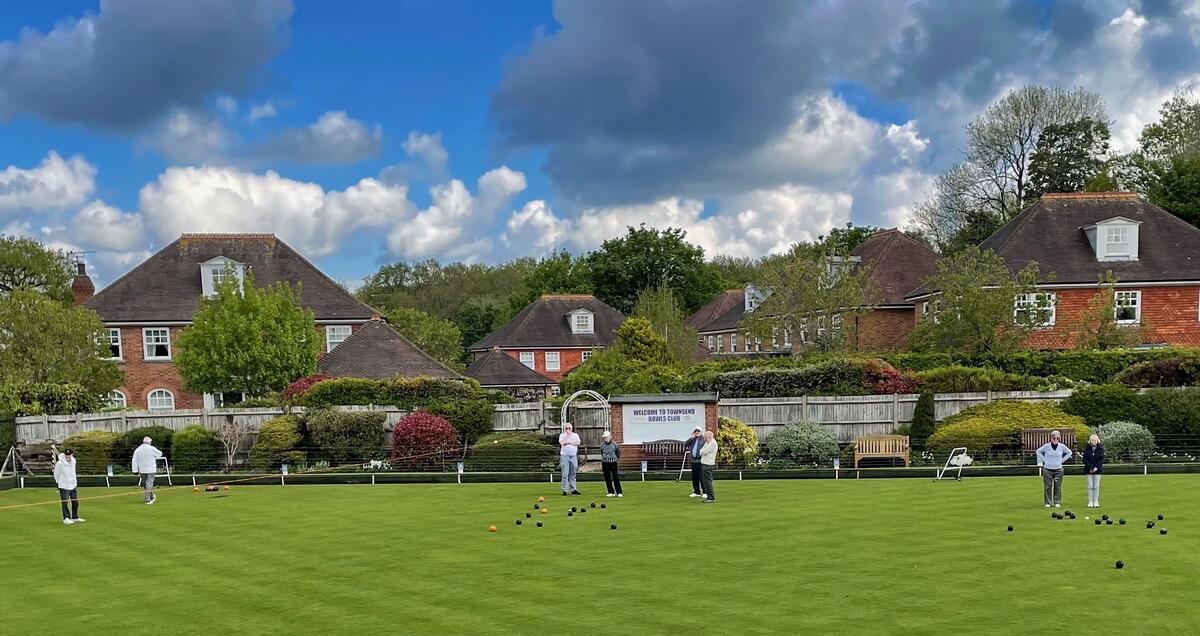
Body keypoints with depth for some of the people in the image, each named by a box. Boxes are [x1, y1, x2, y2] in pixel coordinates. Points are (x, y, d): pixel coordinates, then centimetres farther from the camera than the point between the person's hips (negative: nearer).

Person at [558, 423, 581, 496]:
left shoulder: (575, 435, 11)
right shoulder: (562, 435, 6)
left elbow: (577, 443, -6)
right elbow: (562, 443, -13)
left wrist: (568, 442, -9)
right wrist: (567, 435, -8)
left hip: (573, 456, 2)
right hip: (565, 456, -2)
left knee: (573, 474, 6)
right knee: (565, 474, -6)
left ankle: (573, 489, 12)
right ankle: (564, 490, -5)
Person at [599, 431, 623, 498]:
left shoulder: (614, 444, -5)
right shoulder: (602, 445, 2)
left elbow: (618, 452, 8)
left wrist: (617, 458, 7)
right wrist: (604, 458, 12)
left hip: (613, 462, -3)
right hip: (605, 463, 3)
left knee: (615, 477, -8)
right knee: (607, 478, 4)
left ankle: (619, 492, -4)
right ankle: (611, 492, 13)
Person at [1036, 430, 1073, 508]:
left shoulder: (1062, 446, 0)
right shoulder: (1046, 446, -4)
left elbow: (1069, 452, 15)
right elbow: (1038, 451, 10)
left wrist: (1062, 460, 6)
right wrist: (1044, 460, 1)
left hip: (1058, 469, 1)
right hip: (1047, 469, -1)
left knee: (1058, 487, 3)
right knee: (1047, 487, 0)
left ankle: (1057, 502, 13)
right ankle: (1047, 502, 8)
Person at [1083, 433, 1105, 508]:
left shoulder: (1100, 448, 2)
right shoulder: (1087, 448, 1)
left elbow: (1102, 459, -1)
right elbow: (1085, 459, -1)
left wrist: (1096, 467, -13)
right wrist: (1091, 468, -12)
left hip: (1097, 469, 0)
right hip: (1089, 470, 0)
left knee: (1096, 486, 1)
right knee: (1090, 486, 0)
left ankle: (1096, 502, 7)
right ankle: (1090, 502, 3)